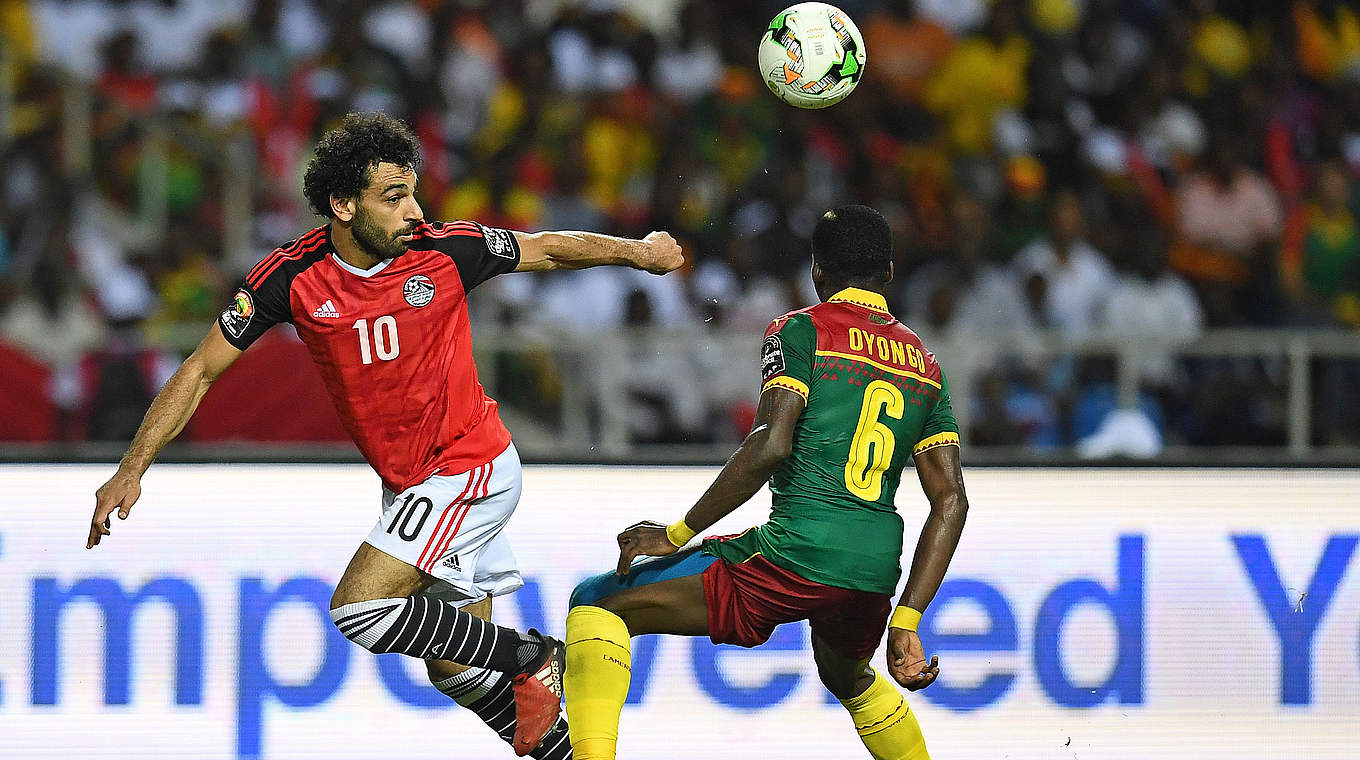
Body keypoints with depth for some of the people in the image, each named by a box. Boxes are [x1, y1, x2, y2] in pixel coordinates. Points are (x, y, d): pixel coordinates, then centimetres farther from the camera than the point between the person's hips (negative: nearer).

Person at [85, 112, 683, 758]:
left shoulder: (444, 251, -15)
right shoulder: (291, 279, -11)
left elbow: (549, 249, 3)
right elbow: (200, 372, -5)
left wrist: (637, 251, 16)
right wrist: (132, 470, -13)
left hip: (471, 471, -5)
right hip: (411, 485, 5)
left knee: (358, 608, -20)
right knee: (454, 669, 10)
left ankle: (531, 658, -5)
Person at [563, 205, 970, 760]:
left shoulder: (800, 331, 2)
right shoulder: (925, 366, 18)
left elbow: (769, 447, -13)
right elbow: (951, 501, 11)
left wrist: (677, 533, -5)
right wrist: (905, 625, 11)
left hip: (794, 557, -6)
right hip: (876, 574, 6)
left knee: (598, 605, 4)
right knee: (850, 680, 40)